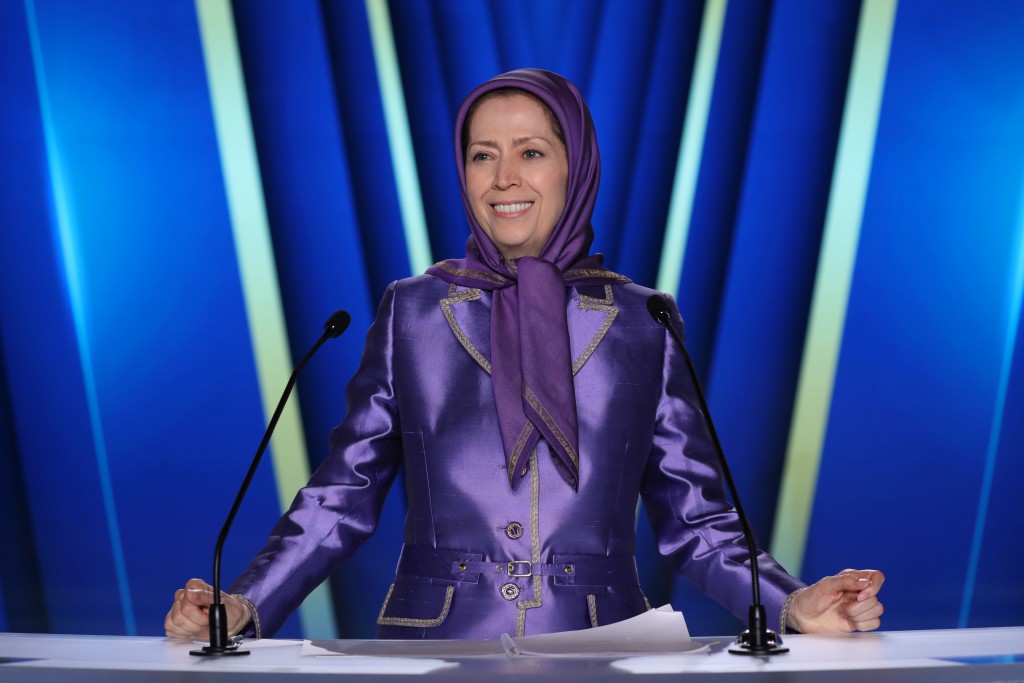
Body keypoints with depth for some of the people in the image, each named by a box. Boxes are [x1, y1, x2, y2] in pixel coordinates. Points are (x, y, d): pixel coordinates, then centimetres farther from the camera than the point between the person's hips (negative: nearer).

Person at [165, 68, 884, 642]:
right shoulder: (413, 311, 7)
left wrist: (792, 605, -9)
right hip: (434, 643, 0)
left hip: (600, 651, 1)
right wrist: (245, 608, -6)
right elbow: (343, 498, 7)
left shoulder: (643, 324, 7)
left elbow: (695, 517, 7)